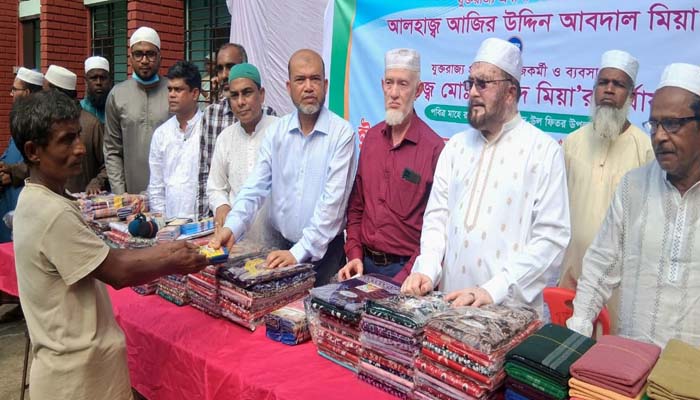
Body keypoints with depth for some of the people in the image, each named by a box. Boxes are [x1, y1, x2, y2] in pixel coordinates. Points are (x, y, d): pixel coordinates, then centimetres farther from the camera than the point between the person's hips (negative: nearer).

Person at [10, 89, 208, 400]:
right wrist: (174, 264, -6)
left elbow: (102, 258, 6)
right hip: (79, 369, -9)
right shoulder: (53, 213, -25)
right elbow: (118, 273, -20)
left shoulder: (35, 200, 4)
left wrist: (163, 251, 1)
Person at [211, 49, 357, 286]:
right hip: (282, 249, 4)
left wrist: (299, 252, -22)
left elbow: (332, 200, -17)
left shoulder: (341, 133, -11)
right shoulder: (277, 131, 3)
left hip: (326, 251, -3)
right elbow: (255, 187, -2)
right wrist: (232, 227, -19)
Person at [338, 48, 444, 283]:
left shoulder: (434, 148, -15)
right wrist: (355, 255, 1)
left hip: (405, 268, -5)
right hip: (365, 263, 5)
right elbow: (356, 205, 9)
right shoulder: (371, 137, 4)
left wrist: (405, 278, -16)